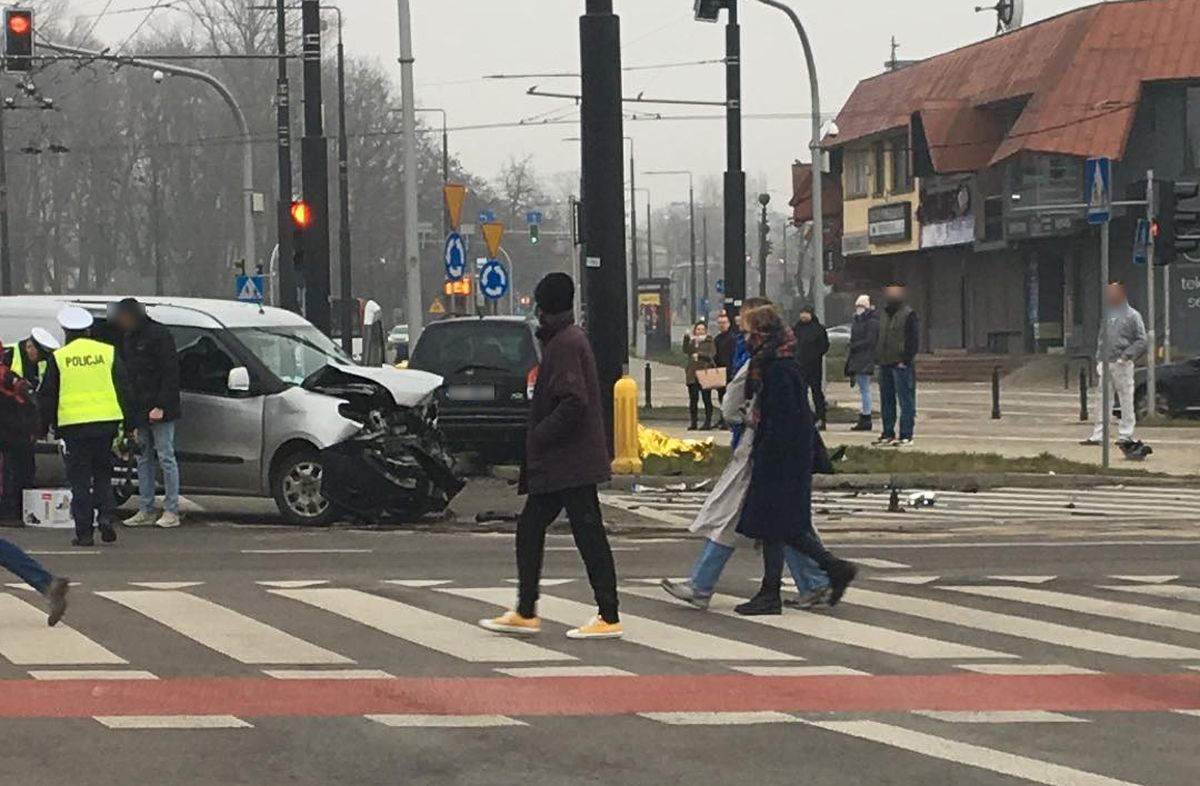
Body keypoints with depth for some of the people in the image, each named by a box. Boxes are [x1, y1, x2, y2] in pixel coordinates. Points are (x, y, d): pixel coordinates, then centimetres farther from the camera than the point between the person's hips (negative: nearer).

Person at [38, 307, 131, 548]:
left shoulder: (58, 357, 0)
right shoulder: (108, 352, 4)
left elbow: (46, 396, 4)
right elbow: (124, 389, 5)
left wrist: (47, 424, 15)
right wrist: (126, 424, 11)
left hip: (74, 425, -2)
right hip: (106, 421, 2)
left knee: (80, 480, 4)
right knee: (103, 474, 16)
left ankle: (84, 532, 2)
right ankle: (106, 516, -3)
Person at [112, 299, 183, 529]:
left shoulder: (159, 335, -9)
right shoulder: (127, 338, 15)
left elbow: (170, 373, -13)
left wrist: (161, 406, -19)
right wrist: (130, 410, 10)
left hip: (159, 410, -8)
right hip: (138, 410, 8)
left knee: (166, 458, -5)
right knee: (143, 459, 8)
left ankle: (171, 511, -2)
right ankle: (145, 510, 12)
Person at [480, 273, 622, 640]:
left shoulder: (565, 344, -16)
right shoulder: (570, 338, 16)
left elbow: (573, 402, -25)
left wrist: (538, 438, -17)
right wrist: (539, 438, 17)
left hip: (569, 463, -11)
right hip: (559, 463, 11)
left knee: (589, 536, -6)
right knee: (529, 530, 14)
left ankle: (609, 618, -2)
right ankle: (525, 613, 18)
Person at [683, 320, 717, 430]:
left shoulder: (710, 341, 5)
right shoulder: (691, 340, 12)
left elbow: (711, 355, -6)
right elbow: (686, 351, -5)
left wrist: (699, 355, -10)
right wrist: (689, 338, -13)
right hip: (692, 373, 3)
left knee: (707, 398, -2)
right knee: (693, 398, 3)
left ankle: (708, 422, 2)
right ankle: (694, 422, 8)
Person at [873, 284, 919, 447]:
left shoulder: (908, 315, -6)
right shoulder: (884, 315, 17)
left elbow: (913, 340, -10)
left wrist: (905, 360, -15)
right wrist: (877, 358, 13)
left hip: (901, 365, -8)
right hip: (885, 365, 8)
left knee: (906, 400, -5)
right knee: (886, 401, 12)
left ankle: (906, 436, -6)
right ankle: (888, 433, 19)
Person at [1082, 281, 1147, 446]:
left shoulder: (1132, 315, -1)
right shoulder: (1106, 314, 16)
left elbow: (1141, 341, -4)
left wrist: (1127, 355, -15)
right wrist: (1098, 358, 10)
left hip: (1122, 364, -6)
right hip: (1105, 363, 6)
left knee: (1126, 399, -2)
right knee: (1102, 399, 6)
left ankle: (1125, 434, 2)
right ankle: (1098, 435, 9)